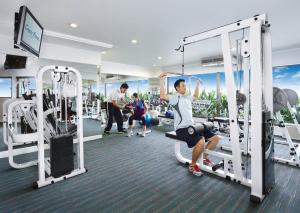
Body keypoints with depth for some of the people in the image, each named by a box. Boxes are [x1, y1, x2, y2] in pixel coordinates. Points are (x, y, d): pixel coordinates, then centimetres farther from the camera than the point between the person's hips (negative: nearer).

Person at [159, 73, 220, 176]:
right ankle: (192, 165, -6)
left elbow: (196, 96, 40)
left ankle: (205, 158, 23)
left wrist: (198, 84, 42)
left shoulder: (187, 98, 18)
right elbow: (163, 96, -24)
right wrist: (162, 80, -22)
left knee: (215, 138, 4)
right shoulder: (175, 98, -7)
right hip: (182, 129, -9)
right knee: (201, 142, -32)